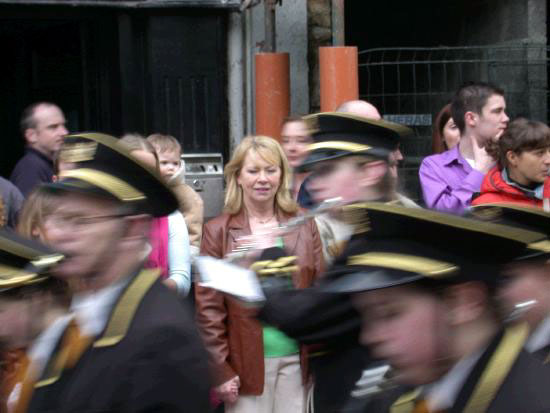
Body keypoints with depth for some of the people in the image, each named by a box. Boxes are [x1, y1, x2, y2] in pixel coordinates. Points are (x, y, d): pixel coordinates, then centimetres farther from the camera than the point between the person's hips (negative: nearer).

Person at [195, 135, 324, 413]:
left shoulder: (303, 226, 7)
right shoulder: (217, 231, -1)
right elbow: (208, 308, -3)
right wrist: (219, 370, -7)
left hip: (297, 359, 2)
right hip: (248, 361, -2)